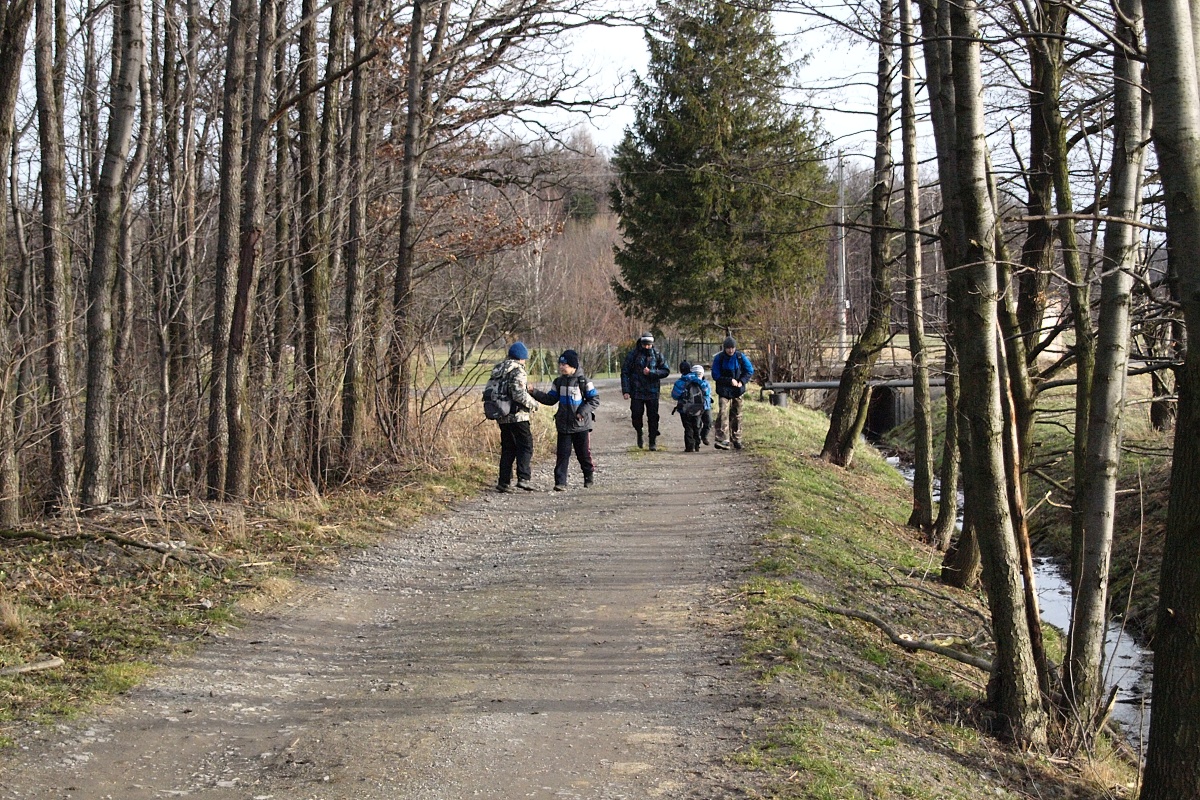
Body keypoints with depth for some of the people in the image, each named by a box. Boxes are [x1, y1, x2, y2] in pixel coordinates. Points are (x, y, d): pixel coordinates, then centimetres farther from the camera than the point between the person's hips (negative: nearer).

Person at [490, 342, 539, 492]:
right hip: (517, 416, -8)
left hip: (502, 417, 8)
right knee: (525, 446, -2)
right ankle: (524, 478, -12)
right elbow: (520, 395, -22)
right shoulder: (518, 371, -12)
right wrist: (533, 403, -6)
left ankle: (504, 482, 12)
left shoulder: (498, 371, 13)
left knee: (507, 449, 13)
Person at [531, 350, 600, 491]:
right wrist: (534, 393, -1)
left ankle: (589, 478, 27)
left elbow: (595, 400, -5)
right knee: (562, 454, -2)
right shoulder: (559, 382, 7)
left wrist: (583, 411, -17)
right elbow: (550, 399, 10)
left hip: (581, 425, -3)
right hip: (563, 425, 3)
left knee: (584, 453, 7)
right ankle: (560, 482, -2)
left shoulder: (583, 381, -7)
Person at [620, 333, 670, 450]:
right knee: (636, 415, -3)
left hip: (652, 392, 1)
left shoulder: (657, 355, 4)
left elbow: (666, 371, 4)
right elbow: (625, 372, -1)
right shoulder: (633, 354, -1)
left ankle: (653, 442, 10)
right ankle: (639, 434, 26)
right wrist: (625, 390, -9)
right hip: (636, 391, -1)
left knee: (653, 417, 0)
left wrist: (651, 373, -12)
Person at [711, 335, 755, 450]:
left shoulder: (741, 357, -3)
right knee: (723, 414, -16)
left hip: (737, 391, 3)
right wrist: (730, 381, -16)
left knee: (737, 415, 10)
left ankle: (736, 440, 21)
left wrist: (742, 381, -11)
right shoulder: (718, 358, -8)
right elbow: (716, 376, -7)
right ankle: (723, 440, -22)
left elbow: (750, 371, 4)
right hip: (724, 391, -3)